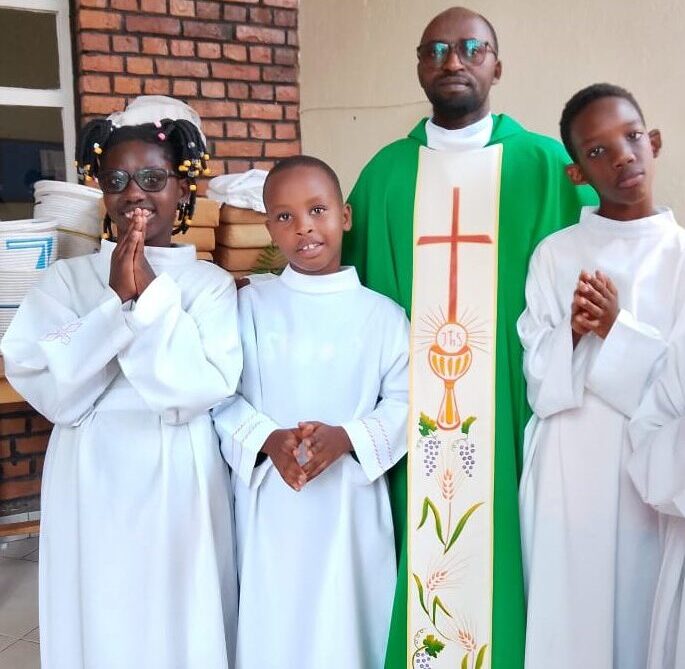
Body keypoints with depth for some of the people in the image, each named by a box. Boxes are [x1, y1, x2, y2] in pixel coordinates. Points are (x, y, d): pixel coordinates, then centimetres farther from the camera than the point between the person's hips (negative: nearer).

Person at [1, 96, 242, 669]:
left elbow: (205, 387, -15)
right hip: (92, 486, 1)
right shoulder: (67, 279, 2)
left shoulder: (210, 283, -1)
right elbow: (54, 391, -10)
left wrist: (151, 292, -15)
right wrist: (119, 301, -15)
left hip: (179, 487, -1)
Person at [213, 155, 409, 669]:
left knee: (347, 625, 10)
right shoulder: (249, 305, 1)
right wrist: (267, 439, -18)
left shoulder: (383, 314, 0)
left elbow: (404, 401, -3)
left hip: (351, 502, 0)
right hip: (271, 502, 1)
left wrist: (346, 438, -18)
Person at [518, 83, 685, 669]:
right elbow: (538, 378, 0)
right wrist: (572, 332, -17)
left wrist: (618, 328, -15)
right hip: (567, 472, 1)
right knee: (566, 620, 9)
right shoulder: (554, 254, 2)